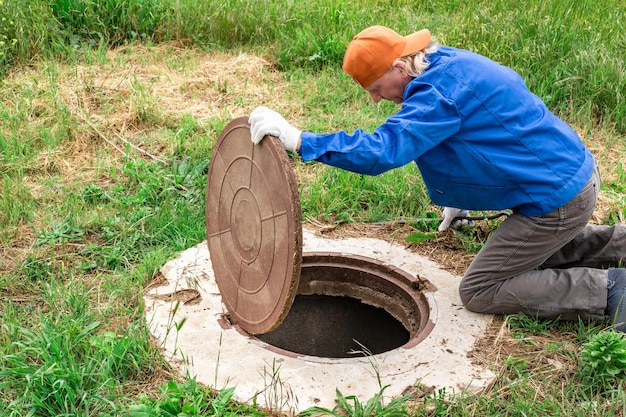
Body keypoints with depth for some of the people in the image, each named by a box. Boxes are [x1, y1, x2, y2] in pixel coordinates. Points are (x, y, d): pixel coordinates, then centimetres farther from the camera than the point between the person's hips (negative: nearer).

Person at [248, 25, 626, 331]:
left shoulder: (439, 94, -25)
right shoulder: (447, 64, 7)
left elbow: (381, 151, -35)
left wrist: (298, 140, -35)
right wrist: (460, 199, 28)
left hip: (556, 198, -10)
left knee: (479, 292, 2)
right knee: (534, 251, 33)